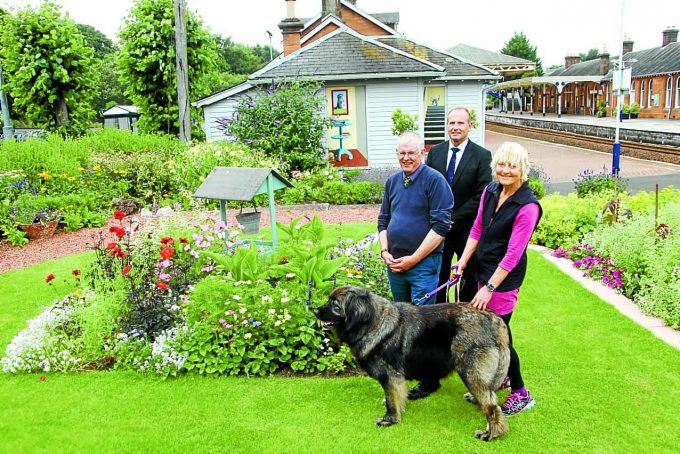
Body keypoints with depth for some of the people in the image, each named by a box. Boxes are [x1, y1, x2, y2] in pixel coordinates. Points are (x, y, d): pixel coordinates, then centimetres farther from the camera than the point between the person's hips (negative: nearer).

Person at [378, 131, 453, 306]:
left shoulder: (434, 180, -9)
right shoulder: (392, 181, 10)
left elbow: (441, 225, -15)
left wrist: (414, 259, -15)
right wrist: (384, 251, 1)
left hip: (424, 262, -6)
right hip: (394, 263, 6)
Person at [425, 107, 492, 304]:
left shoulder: (482, 155, -7)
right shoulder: (435, 152, 5)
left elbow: (481, 196, -11)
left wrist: (452, 220, -15)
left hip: (467, 230, -3)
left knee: (470, 280, 10)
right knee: (438, 277, 13)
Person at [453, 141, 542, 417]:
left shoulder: (527, 206, -20)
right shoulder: (490, 191, 2)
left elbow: (513, 253, -20)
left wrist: (489, 287, -19)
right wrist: (463, 261, 6)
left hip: (505, 276, -7)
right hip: (484, 269, 7)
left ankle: (520, 394, 15)